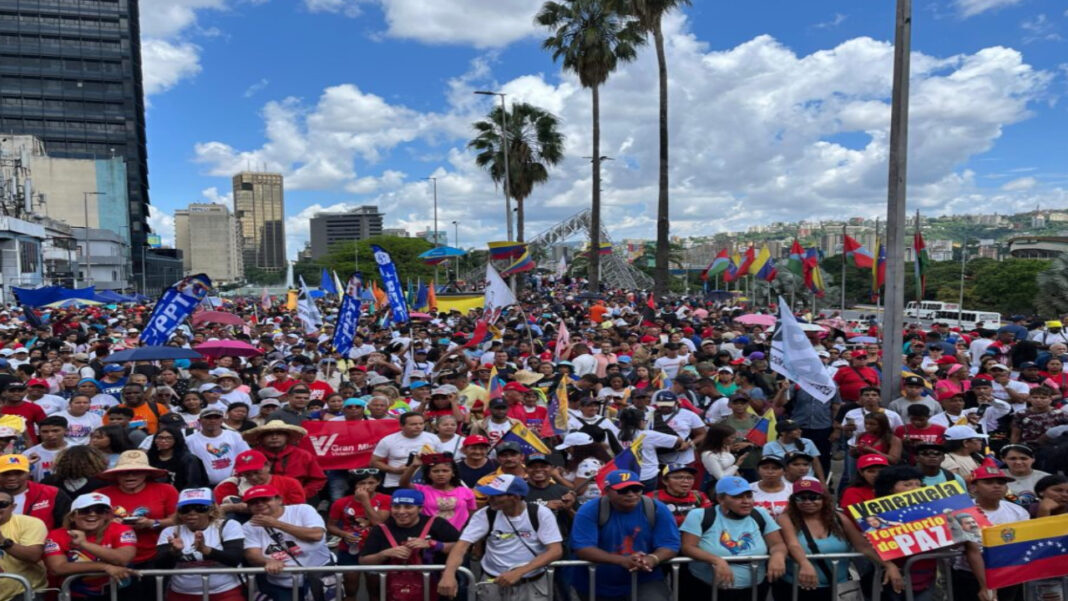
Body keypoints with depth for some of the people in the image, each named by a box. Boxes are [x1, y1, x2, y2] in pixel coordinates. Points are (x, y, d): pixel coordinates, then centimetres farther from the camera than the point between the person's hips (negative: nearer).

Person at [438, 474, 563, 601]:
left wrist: (518, 572, -22)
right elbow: (462, 545, -14)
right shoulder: (485, 515, -7)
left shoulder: (541, 514, -10)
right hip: (492, 584, 1)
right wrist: (449, 574, -33)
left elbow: (556, 551, -13)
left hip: (532, 585, -1)